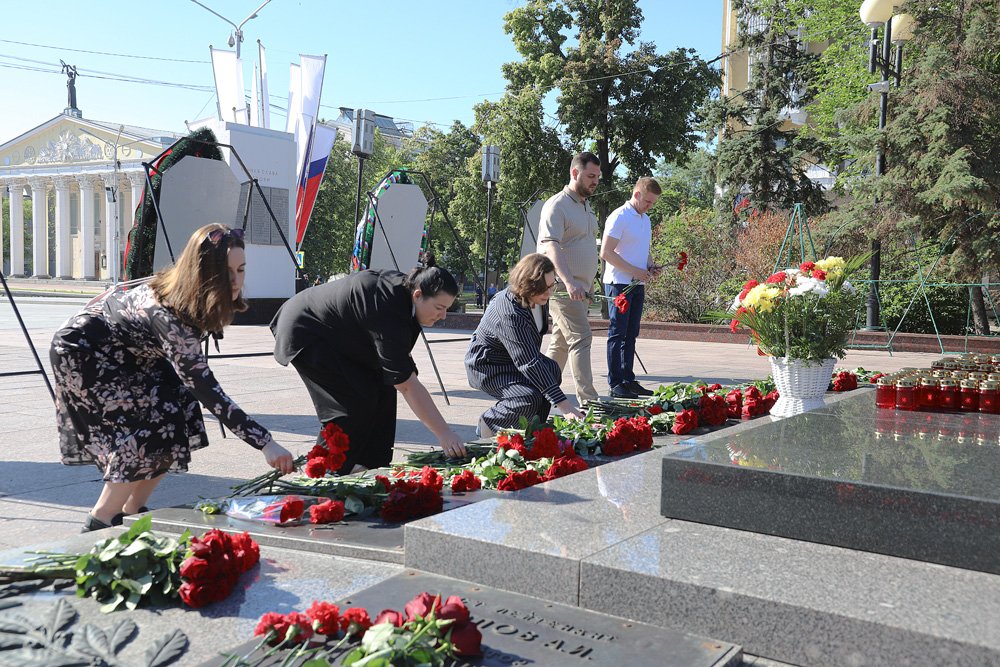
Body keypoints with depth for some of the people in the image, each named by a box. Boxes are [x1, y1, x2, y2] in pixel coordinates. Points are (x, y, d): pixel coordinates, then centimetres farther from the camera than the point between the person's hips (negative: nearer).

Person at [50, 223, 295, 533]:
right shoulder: (168, 314, -38)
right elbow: (205, 388, -40)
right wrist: (265, 442, -42)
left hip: (124, 352, 8)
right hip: (79, 353, -8)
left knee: (181, 418, -3)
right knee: (153, 426, -17)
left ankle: (131, 512, 8)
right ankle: (99, 523, -4)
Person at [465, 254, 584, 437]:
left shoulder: (539, 298, -9)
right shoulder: (510, 313, -36)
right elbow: (529, 364, -38)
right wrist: (564, 406, -40)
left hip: (514, 359, 9)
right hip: (487, 365, -9)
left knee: (552, 371, -17)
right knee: (529, 399, -28)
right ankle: (487, 425, 0)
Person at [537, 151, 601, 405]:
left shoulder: (586, 207, 19)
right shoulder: (557, 206, -11)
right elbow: (550, 246, -23)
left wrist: (588, 283, 24)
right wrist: (569, 281, -36)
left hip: (579, 289, 9)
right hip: (562, 287, -9)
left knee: (561, 343, 11)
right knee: (580, 338, -14)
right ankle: (587, 400, -15)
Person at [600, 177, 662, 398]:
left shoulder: (645, 219, 16)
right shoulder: (619, 217, -10)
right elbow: (606, 252, -16)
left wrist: (650, 267, 5)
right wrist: (634, 270, -17)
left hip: (638, 284, 8)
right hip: (619, 283, -8)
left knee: (631, 334, 10)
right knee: (617, 333, -6)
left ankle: (628, 380, 16)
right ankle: (616, 383, -3)